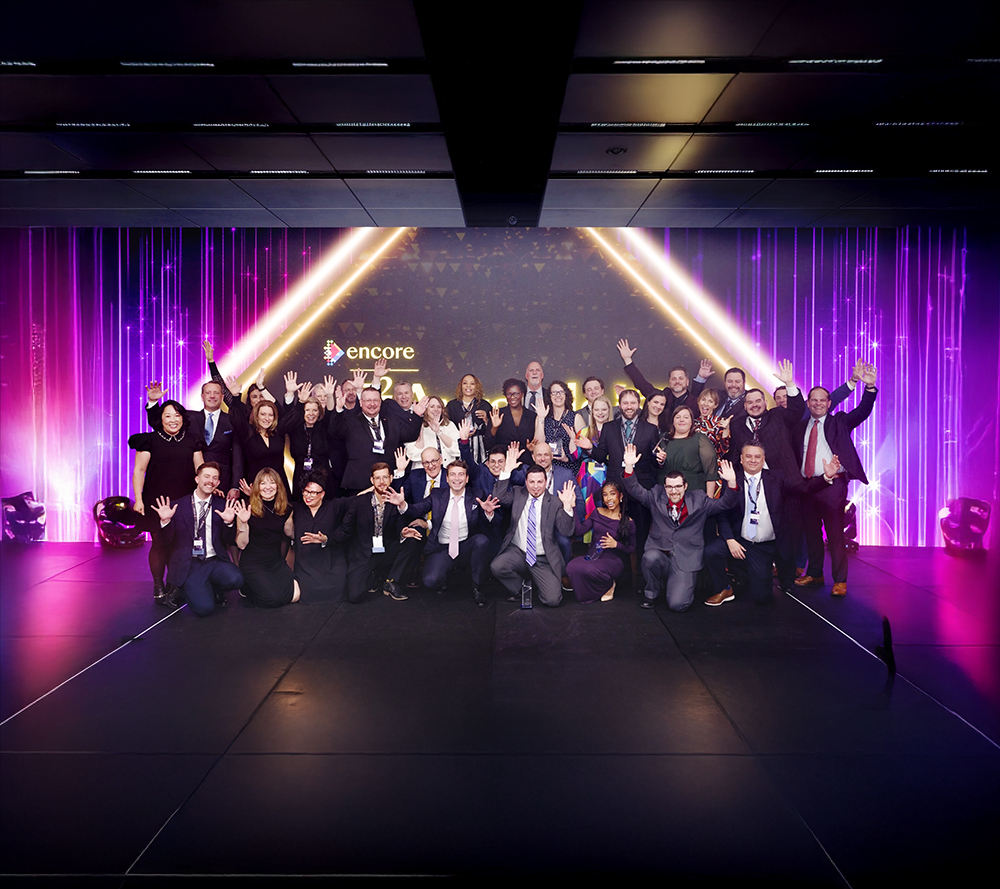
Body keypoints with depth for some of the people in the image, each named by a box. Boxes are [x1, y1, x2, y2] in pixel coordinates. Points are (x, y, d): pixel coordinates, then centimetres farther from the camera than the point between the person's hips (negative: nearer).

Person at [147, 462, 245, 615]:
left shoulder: (222, 506, 9)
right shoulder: (178, 505, 4)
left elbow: (228, 540, 8)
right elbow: (168, 541, 4)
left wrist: (229, 522, -11)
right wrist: (166, 521, -13)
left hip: (215, 562, 3)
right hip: (188, 565, -3)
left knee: (235, 579, -30)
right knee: (204, 607, -23)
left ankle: (214, 591, 5)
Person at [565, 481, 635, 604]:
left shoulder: (628, 523, -1)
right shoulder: (597, 513, 8)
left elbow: (632, 549, 4)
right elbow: (580, 530, -2)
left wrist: (616, 544, -15)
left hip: (613, 560, -3)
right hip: (592, 556, 3)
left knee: (590, 570, -36)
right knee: (571, 568, -29)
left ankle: (609, 584, -1)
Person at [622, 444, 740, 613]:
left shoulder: (699, 500, 9)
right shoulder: (656, 497, 11)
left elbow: (725, 504, 5)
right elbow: (635, 490, 4)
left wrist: (731, 483, -13)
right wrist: (629, 467, -12)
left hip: (685, 559, -1)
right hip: (659, 552, 2)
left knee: (677, 604, -19)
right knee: (650, 557, -36)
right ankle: (651, 593, -5)